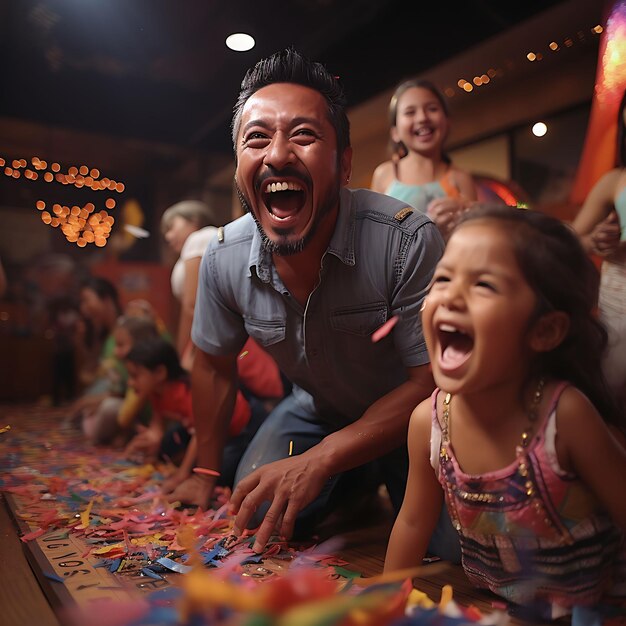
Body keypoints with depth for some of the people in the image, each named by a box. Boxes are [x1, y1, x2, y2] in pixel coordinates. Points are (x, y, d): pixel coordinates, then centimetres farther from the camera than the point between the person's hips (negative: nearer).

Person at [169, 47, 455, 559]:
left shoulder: (408, 241, -32)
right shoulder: (224, 258, -17)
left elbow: (433, 380, -24)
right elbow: (214, 364, 0)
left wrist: (317, 461, -29)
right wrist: (205, 474, 5)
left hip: (407, 416, -3)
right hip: (318, 409, 4)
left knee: (457, 540, -18)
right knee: (257, 511, -9)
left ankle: (386, 474, 15)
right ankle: (359, 479, 19)